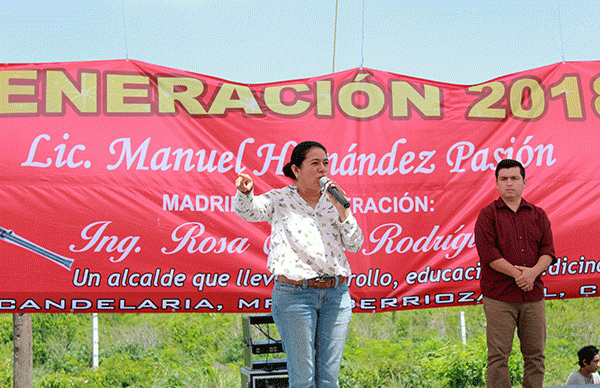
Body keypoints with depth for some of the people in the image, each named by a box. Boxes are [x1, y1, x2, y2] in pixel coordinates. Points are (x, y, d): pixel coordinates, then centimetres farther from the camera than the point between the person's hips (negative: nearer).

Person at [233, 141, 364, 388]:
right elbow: (247, 210, -14)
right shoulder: (280, 199, 4)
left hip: (336, 294, 4)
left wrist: (341, 208, -7)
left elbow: (355, 245, 5)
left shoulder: (334, 201, 12)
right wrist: (245, 191, -36)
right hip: (294, 295, -3)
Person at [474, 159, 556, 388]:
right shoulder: (488, 215, 2)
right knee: (498, 355, -4)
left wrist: (533, 272, -14)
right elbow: (488, 253, -9)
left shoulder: (538, 215, 14)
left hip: (533, 296, 4)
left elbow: (548, 250, 5)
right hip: (499, 296, -4)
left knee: (535, 354, 7)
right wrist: (517, 273, -16)